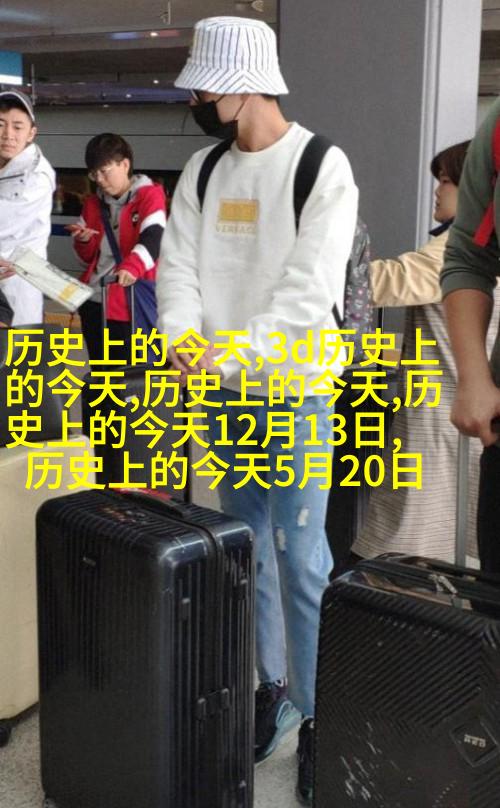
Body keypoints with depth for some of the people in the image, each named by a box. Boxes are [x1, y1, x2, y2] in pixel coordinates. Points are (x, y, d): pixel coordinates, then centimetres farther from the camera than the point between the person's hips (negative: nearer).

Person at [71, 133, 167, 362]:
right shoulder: (93, 203, 15)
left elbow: (154, 238, -22)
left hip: (129, 304, -6)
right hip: (93, 300, 7)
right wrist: (84, 241, -3)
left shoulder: (149, 195, -4)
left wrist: (132, 267, -40)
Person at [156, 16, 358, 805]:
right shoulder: (203, 169, 10)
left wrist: (226, 358, -22)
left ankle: (316, 713, 9)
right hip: (223, 394, 6)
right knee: (247, 549, 13)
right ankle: (270, 684, 28)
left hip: (293, 393, -5)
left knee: (301, 561, -3)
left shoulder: (322, 167, -9)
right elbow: (179, 265, 5)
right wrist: (180, 335, -15)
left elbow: (307, 294, -17)